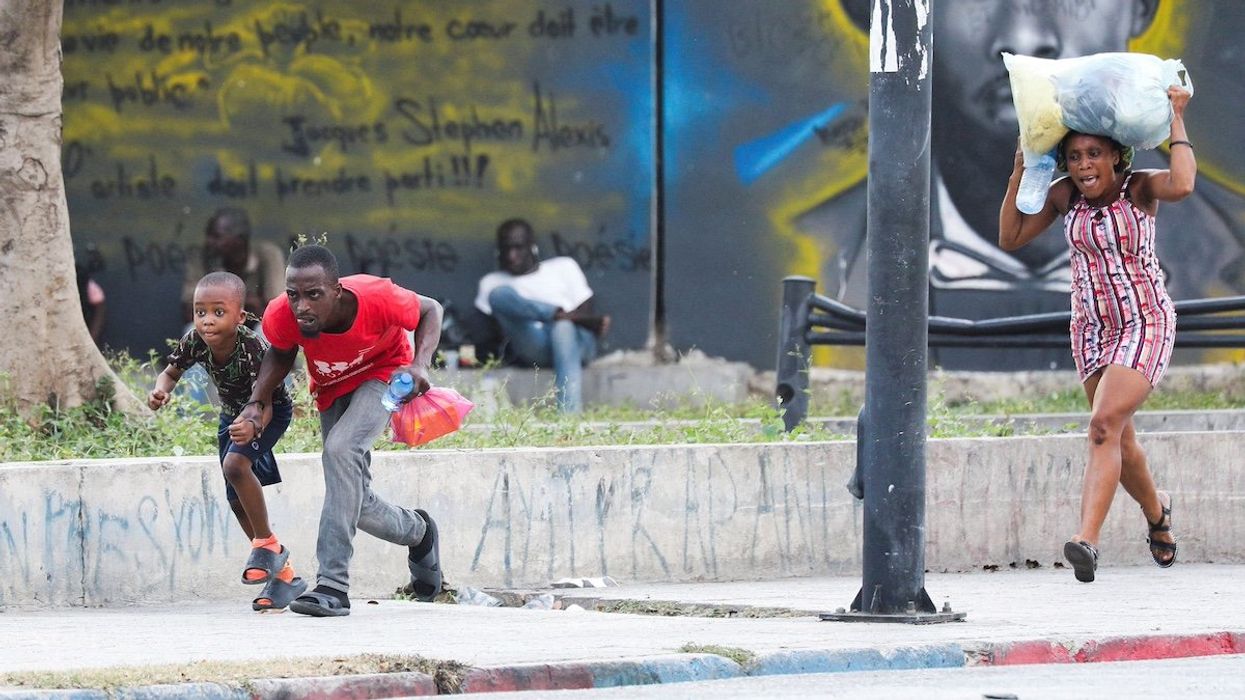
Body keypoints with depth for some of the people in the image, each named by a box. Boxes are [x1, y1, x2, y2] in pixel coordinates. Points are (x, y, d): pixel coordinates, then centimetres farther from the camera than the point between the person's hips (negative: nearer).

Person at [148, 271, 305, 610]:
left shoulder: (253, 348, -38)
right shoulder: (194, 343, -23)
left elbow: (265, 403, -39)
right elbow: (171, 372, -5)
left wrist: (252, 426, -61)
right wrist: (161, 390, -29)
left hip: (270, 413, -7)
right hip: (232, 414, 7)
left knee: (235, 464, -32)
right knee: (237, 501, 8)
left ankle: (267, 544, -13)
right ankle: (283, 574, 22)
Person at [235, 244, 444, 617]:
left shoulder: (376, 298, -37)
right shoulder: (281, 316, -30)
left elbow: (430, 310, -15)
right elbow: (281, 353, -4)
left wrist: (421, 364, -32)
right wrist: (257, 402, -20)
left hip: (383, 374, -4)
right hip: (332, 390, 5)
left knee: (341, 449, -32)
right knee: (355, 503, 5)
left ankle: (334, 585, -33)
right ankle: (417, 531, 41)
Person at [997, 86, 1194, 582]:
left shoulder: (1140, 187, -14)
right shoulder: (1064, 196, -3)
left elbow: (1181, 185, -36)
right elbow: (1010, 238, 0)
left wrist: (1176, 123, -25)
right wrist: (1020, 170, -6)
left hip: (1146, 323, -5)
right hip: (1092, 330, 5)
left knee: (1105, 424, -24)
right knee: (1119, 442, 14)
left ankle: (1087, 540, -32)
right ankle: (1156, 509, 44)